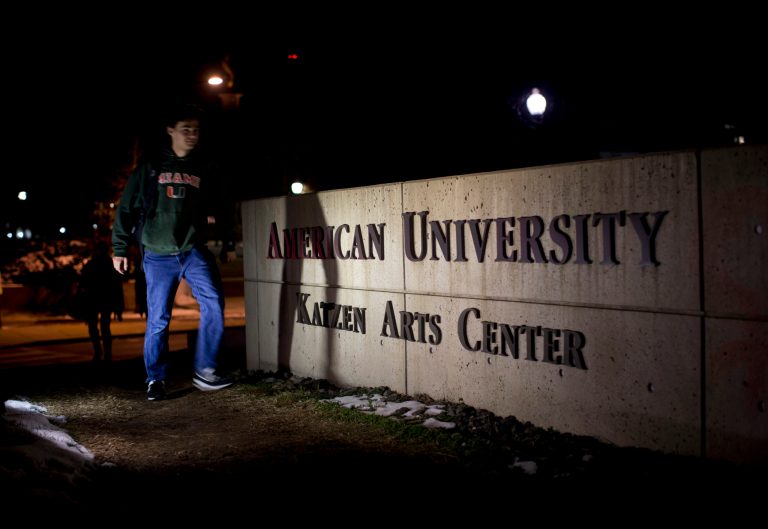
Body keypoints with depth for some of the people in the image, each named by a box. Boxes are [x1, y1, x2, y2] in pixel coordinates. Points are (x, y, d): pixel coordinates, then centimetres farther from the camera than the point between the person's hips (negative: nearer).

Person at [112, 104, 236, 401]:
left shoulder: (206, 171, 11)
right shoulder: (150, 169, 6)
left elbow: (222, 210, 20)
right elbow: (127, 209, 7)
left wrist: (228, 243, 16)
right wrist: (119, 249, 3)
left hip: (194, 251, 1)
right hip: (158, 255, -1)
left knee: (214, 303, -18)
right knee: (157, 319, 0)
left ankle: (205, 371, -9)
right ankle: (155, 379, 14)